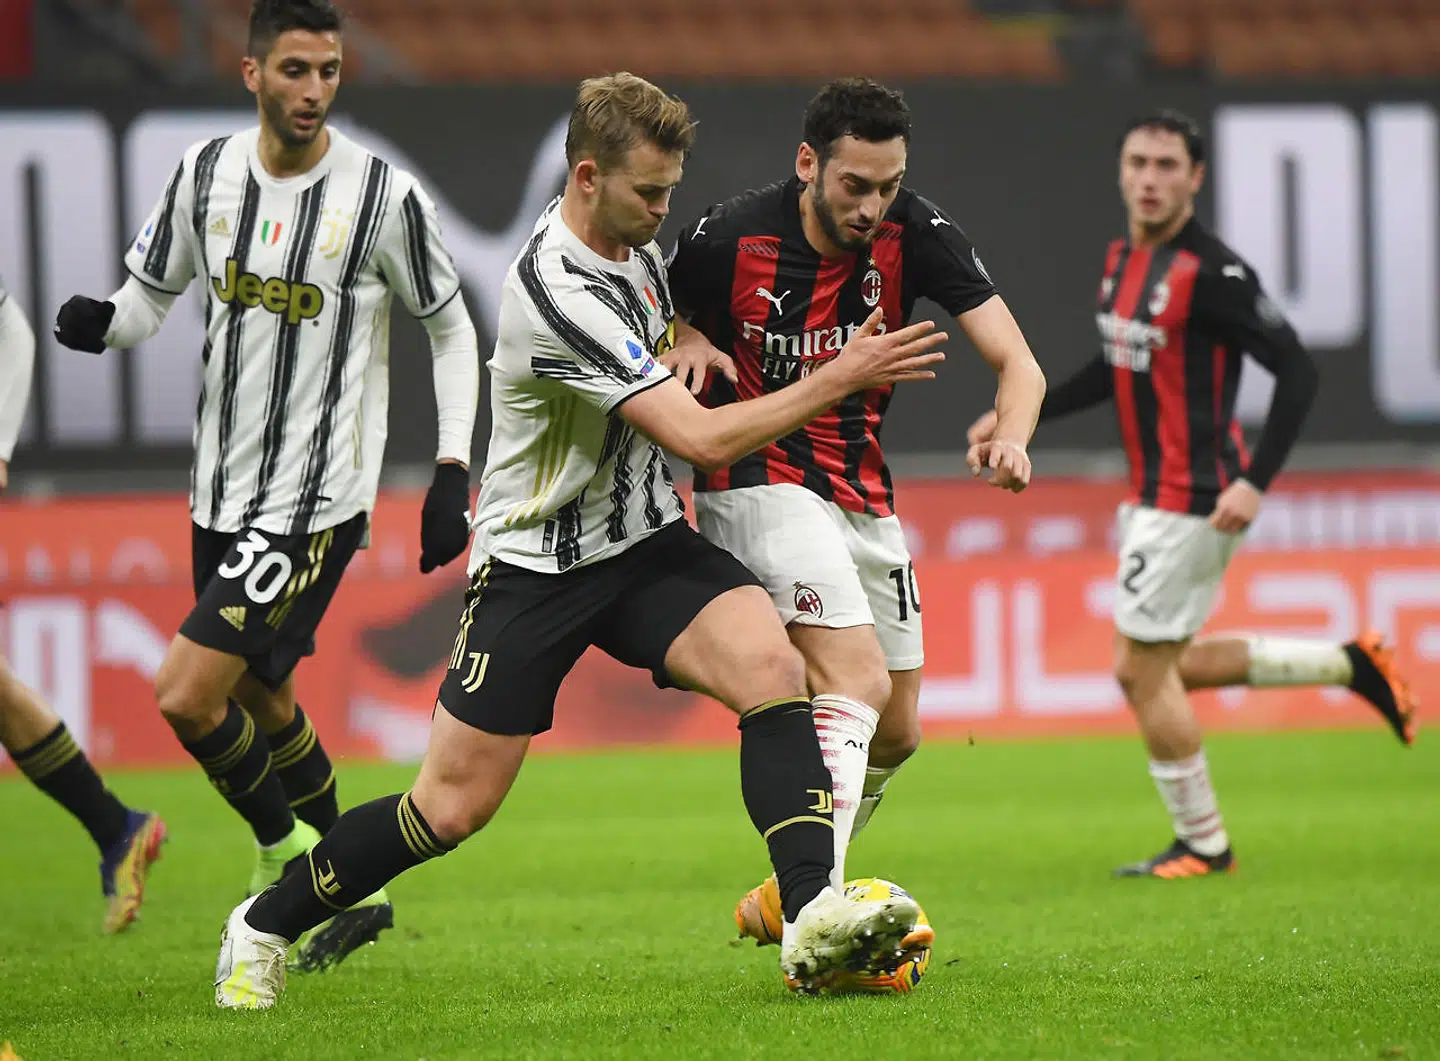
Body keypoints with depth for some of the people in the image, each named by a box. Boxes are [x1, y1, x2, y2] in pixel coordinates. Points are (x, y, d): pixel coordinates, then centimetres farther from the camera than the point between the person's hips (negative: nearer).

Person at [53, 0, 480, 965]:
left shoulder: (382, 193, -12)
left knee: (187, 695, -15)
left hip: (316, 503, -6)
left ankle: (288, 854, 9)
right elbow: (153, 293, 11)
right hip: (223, 490, 6)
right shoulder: (207, 172, 1)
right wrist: (102, 323, -12)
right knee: (263, 699, 19)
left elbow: (452, 330, -1)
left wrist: (453, 474, -7)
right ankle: (351, 891, 37)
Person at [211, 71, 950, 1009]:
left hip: (645, 542, 7)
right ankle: (265, 929, 20)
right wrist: (839, 379, -26)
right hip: (537, 567, -7)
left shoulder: (633, 243, 1)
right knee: (455, 805, -2)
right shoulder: (558, 290, -27)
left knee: (770, 664, -22)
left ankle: (812, 916, -29)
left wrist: (691, 354, 8)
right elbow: (704, 440, -29)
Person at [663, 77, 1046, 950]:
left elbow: (1017, 362, -14)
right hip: (758, 482, -6)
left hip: (864, 496, 6)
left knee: (896, 733, 10)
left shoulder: (916, 234, -10)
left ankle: (784, 897, 31)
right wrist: (689, 346, -21)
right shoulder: (729, 240, -17)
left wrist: (1011, 436, -36)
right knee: (858, 682, -25)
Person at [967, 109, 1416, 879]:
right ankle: (1350, 664, 25)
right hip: (1151, 497, 9)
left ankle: (1203, 844, 11)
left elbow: (1297, 372, -20)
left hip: (1189, 502, -9)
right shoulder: (1124, 261, 8)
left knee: (1145, 671, -3)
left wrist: (1255, 483, -27)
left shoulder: (1210, 273, -18)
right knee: (1151, 669, 16)